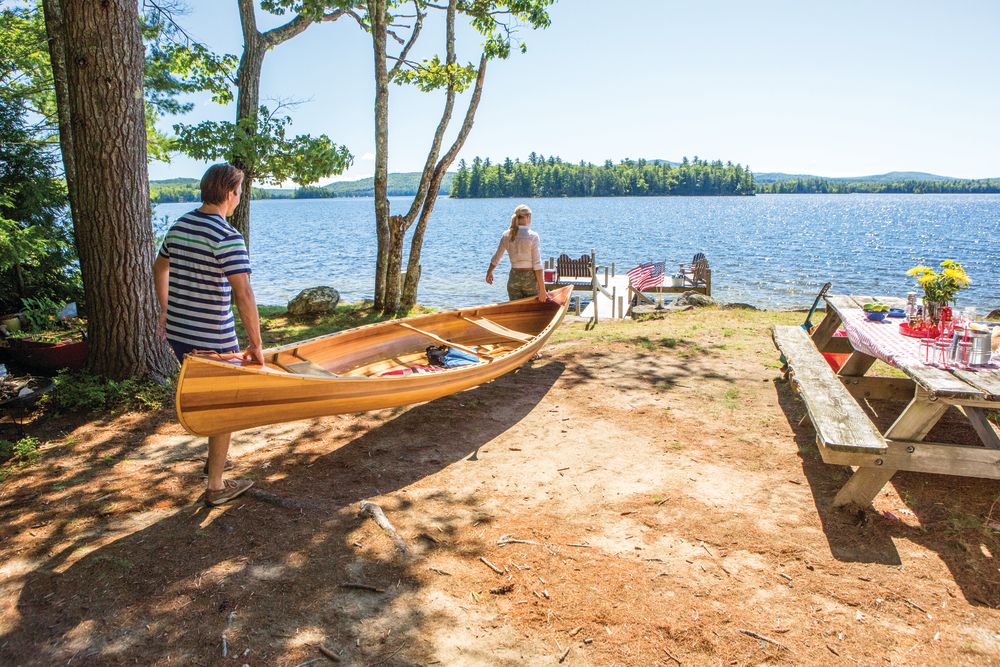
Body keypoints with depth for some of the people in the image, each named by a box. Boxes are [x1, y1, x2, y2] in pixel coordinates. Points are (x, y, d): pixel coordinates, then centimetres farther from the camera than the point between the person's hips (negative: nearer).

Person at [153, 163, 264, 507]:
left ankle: (215, 459, 43)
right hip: (213, 341, -8)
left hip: (178, 333, 8)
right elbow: (243, 295, -26)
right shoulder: (228, 237, -20)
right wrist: (256, 345, -18)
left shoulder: (179, 225, 6)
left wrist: (165, 310, 32)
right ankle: (216, 487, 18)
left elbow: (159, 267, 22)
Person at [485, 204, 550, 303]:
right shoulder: (532, 236, -11)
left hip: (513, 278, 4)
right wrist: (542, 289, -11)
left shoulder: (506, 235, 1)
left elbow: (496, 258, 12)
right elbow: (537, 264, -13)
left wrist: (489, 272, 31)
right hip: (530, 278, -4)